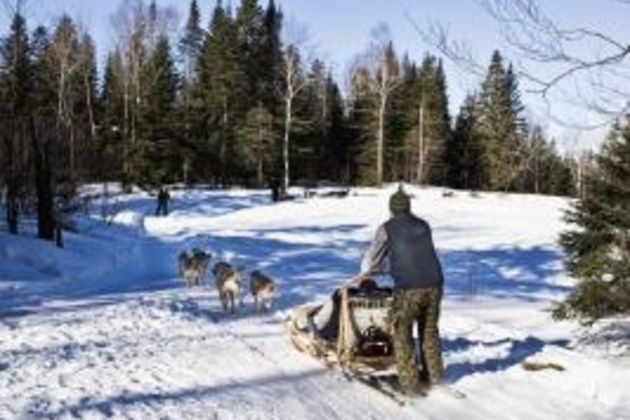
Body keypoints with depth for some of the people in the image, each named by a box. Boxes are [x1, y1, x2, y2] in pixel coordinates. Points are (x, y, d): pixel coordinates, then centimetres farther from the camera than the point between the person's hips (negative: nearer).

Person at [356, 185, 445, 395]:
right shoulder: (423, 226, 16)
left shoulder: (388, 228, 3)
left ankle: (410, 382, 9)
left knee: (402, 333, 9)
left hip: (408, 288, -5)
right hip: (434, 285, 5)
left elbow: (373, 256, 13)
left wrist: (365, 273, 35)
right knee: (429, 330, 23)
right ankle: (433, 373, 31)